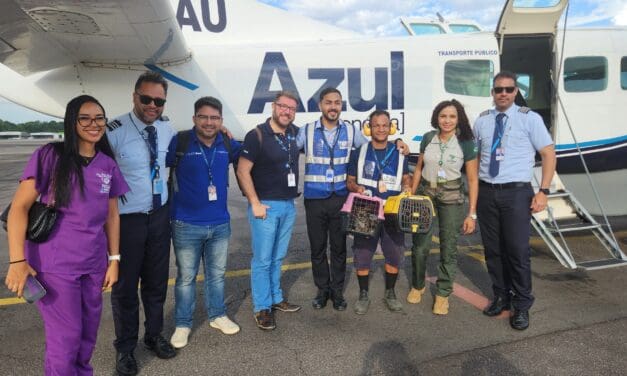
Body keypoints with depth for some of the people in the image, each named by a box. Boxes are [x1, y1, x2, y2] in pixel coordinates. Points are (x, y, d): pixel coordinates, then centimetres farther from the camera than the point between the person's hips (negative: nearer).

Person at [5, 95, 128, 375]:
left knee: (88, 334, 16)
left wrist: (113, 259, 9)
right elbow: (19, 206, -10)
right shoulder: (50, 156, -9)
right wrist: (17, 260, -15)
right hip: (54, 264, -4)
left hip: (94, 264, 5)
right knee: (65, 337, 2)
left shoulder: (108, 165, 5)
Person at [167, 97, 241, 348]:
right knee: (186, 277, 10)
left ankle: (217, 315, 37)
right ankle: (182, 324, 27)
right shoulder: (180, 142, -13)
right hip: (186, 225, -4)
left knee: (217, 274, 18)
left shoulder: (227, 144, 1)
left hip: (220, 224, 4)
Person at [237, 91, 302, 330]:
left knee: (277, 258, 17)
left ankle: (276, 298, 30)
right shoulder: (257, 135, -10)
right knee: (262, 259, 1)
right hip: (266, 205, -6)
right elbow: (243, 171, -12)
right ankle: (261, 308, 13)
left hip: (289, 205, 6)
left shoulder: (295, 133, 6)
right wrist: (255, 203, -15)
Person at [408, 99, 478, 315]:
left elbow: (473, 180, -4)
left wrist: (472, 214, -7)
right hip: (425, 193, 2)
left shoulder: (466, 143, -6)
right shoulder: (428, 138, 2)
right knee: (420, 245, 2)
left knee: (448, 248, 3)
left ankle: (443, 293, 21)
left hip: (451, 198, -2)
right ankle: (417, 285, 27)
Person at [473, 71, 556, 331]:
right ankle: (501, 296, 28)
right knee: (492, 249, 11)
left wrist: (543, 191, -9)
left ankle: (522, 305, 16)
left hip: (516, 193, -3)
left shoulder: (529, 118, -1)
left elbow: (548, 153, -1)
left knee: (518, 250, -2)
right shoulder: (482, 121, 9)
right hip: (486, 193, 4)